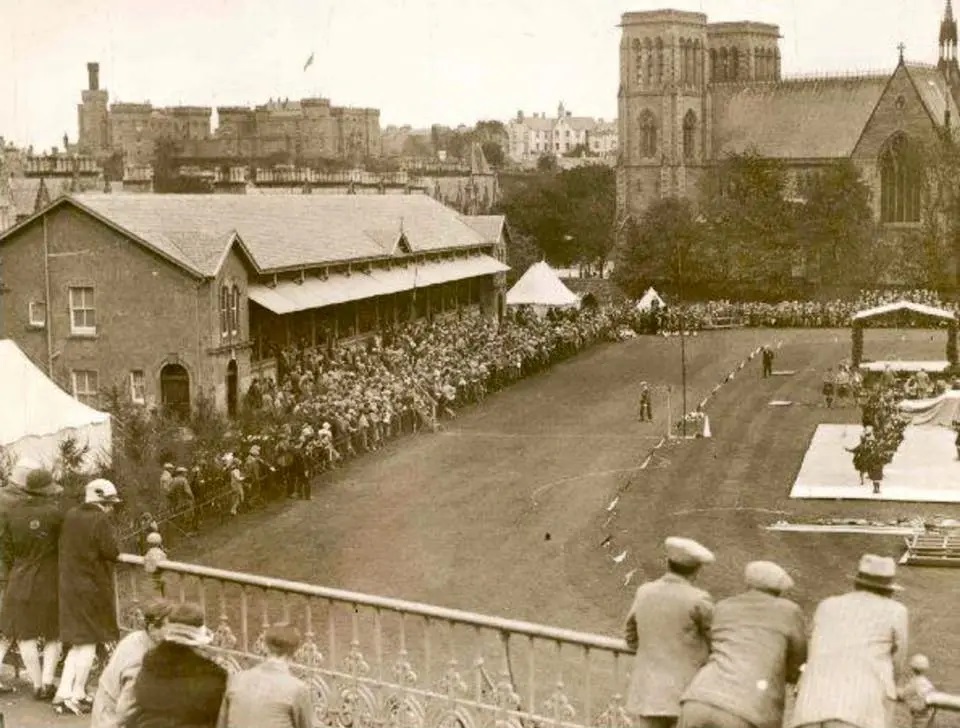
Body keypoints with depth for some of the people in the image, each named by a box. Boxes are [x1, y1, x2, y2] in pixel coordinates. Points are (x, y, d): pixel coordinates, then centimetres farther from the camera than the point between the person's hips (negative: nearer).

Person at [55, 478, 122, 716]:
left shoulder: (70, 516, 6)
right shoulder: (100, 520, -15)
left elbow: (63, 546, 13)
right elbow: (112, 553, -17)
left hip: (69, 586, 7)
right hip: (93, 587, -7)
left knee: (78, 642, 15)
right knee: (89, 642, 3)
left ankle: (63, 693, 10)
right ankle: (78, 695, 6)